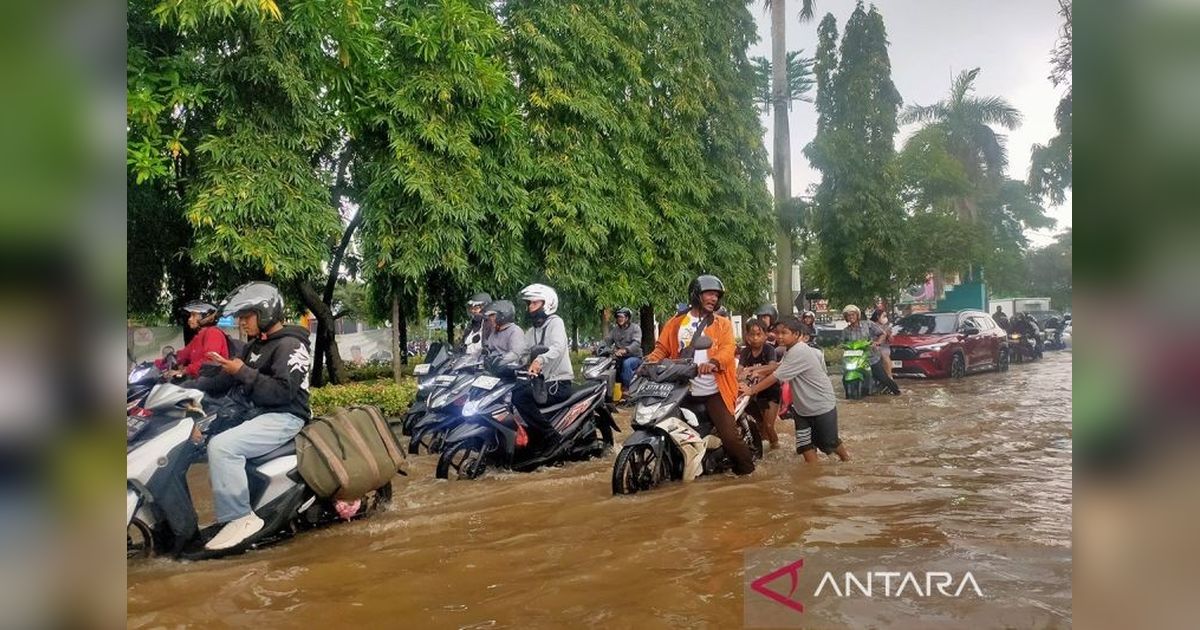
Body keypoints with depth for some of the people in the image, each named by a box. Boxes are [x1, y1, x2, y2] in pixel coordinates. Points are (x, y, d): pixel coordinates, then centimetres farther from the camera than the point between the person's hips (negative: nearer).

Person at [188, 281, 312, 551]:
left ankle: (241, 518, -22)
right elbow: (227, 381, 19)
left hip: (283, 417, -11)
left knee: (221, 446, -28)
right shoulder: (255, 346, 18)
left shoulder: (289, 345, -11)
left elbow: (283, 391, -22)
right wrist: (188, 387, 6)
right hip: (257, 413, 11)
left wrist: (243, 372, -20)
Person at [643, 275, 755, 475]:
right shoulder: (676, 323, 10)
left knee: (730, 436, -10)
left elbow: (728, 348, -12)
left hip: (713, 392, -2)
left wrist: (713, 362, -34)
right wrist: (651, 360, -15)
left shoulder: (722, 324, 5)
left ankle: (746, 470, 9)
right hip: (683, 391, 3)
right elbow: (662, 348, 9)